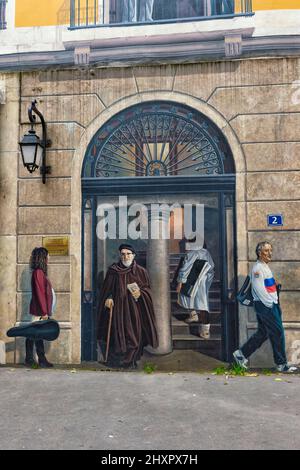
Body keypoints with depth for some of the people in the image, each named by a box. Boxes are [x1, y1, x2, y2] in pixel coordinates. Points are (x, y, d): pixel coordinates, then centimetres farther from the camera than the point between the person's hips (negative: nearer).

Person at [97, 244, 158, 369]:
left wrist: (140, 293, -12)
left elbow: (147, 288, 7)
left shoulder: (141, 271, 3)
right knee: (120, 334, -2)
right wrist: (108, 298, -11)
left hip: (135, 309, 1)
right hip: (118, 308, -1)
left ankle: (131, 361, 21)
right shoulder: (113, 271, 3)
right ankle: (119, 360, 16)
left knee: (134, 335, 2)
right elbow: (107, 289, 7)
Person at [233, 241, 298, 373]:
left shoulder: (265, 267, 18)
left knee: (262, 333, 13)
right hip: (265, 305, -10)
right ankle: (282, 364, 8)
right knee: (277, 333, -3)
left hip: (270, 304, 10)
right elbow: (259, 289, -20)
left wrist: (275, 302, 13)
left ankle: (241, 354, 19)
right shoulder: (258, 268, -13)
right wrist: (270, 304, -16)